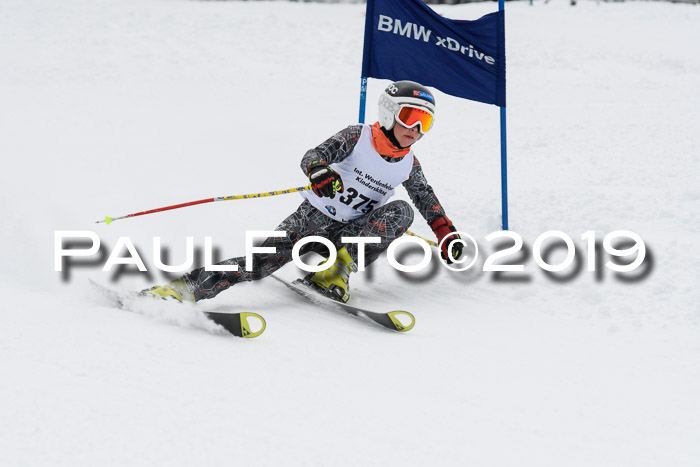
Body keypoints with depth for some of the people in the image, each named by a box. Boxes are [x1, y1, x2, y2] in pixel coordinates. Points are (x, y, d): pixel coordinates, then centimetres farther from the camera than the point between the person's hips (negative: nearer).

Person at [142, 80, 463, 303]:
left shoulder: (409, 164, 5)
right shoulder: (357, 137, -9)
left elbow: (428, 201, 20)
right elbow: (312, 157, -21)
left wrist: (448, 237, 11)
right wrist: (320, 172, -45)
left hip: (354, 234, 4)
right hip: (313, 218, -4)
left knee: (402, 211, -21)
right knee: (265, 259, -27)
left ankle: (337, 267, -25)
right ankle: (187, 288, -30)